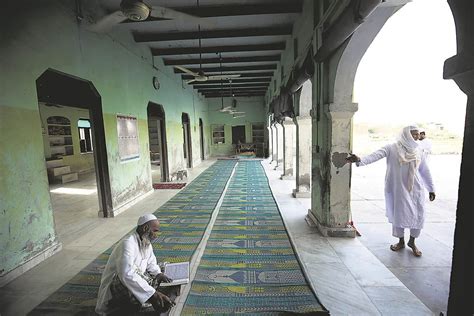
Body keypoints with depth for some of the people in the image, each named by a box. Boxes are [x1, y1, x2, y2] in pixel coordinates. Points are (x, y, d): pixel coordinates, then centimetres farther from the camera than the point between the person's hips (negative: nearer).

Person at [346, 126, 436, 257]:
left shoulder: (418, 152, 6)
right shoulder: (392, 149, -8)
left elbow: (425, 171, 14)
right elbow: (375, 155, -23)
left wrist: (431, 189, 16)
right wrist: (360, 160, -41)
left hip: (416, 189, 3)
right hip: (399, 188, -3)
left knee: (418, 215, 4)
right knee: (399, 215, 5)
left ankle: (412, 242, 28)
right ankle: (401, 242, 27)